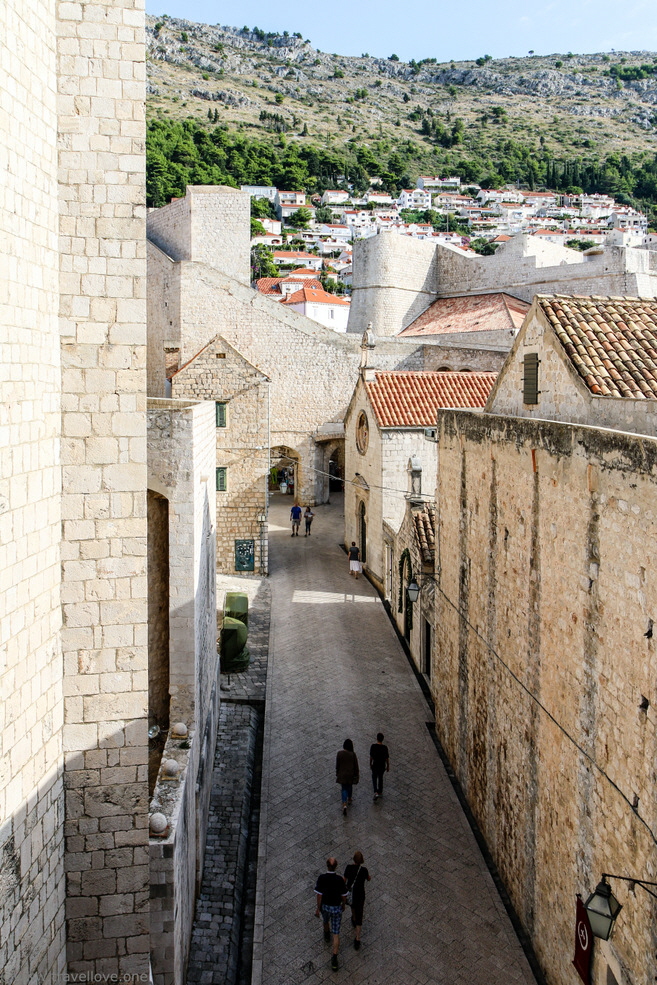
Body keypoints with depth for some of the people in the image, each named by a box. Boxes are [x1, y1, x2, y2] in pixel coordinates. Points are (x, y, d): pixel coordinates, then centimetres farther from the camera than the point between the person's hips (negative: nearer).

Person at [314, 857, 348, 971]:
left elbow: (319, 895, -18)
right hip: (336, 908, -1)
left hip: (325, 906, 1)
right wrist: (343, 905, 9)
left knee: (326, 920, 36)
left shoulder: (321, 878, -25)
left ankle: (326, 934, 66)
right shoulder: (340, 879, -25)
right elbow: (344, 895, -11)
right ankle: (334, 959, 3)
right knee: (336, 934, 8)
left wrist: (318, 908, -3)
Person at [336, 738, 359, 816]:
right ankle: (349, 799, 45)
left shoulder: (340, 753, -14)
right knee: (350, 786, 26)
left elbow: (337, 765, -5)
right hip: (350, 774, 0)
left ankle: (344, 805, -9)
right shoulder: (353, 754, -17)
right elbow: (356, 766, -8)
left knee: (343, 789, 7)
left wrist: (337, 774, 10)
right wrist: (356, 775, 5)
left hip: (342, 774, 0)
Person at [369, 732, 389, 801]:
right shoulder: (385, 748, -19)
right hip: (382, 766, 0)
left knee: (374, 778, 16)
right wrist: (388, 766, 5)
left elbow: (371, 756, -6)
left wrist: (370, 764, 10)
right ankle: (380, 792, 35)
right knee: (380, 778, 21)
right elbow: (387, 758, -10)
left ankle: (376, 792, 0)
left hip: (375, 765, 0)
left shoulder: (373, 746, -17)